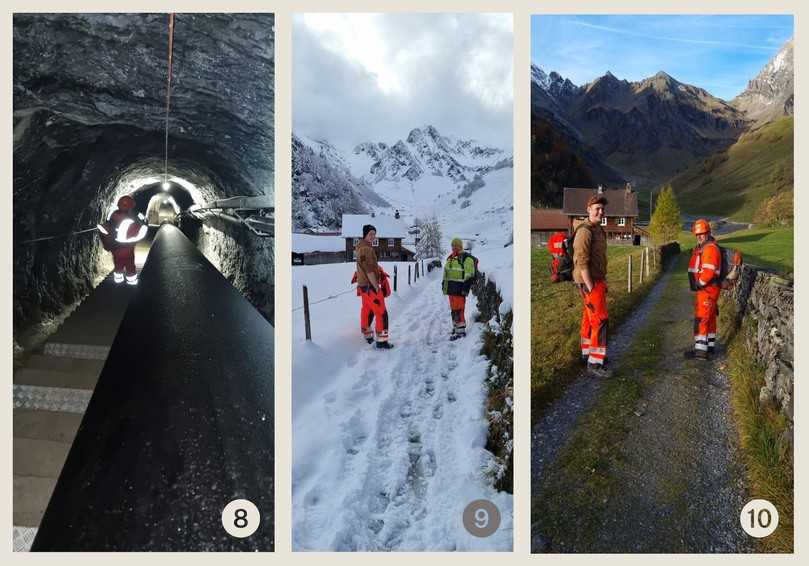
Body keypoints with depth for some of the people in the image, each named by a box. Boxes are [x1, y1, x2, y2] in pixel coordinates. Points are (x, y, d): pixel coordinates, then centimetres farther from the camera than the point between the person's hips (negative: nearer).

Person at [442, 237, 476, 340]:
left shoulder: (466, 258, -8)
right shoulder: (450, 258, 18)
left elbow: (469, 275, -13)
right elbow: (446, 273, 27)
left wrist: (465, 288, -18)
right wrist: (444, 284, 24)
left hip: (459, 288, -9)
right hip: (451, 288, 9)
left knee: (458, 309, -12)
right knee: (453, 309, 15)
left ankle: (461, 331, -9)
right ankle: (456, 327, 26)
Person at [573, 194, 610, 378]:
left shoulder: (598, 230, 13)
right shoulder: (585, 231, -18)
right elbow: (582, 261, -24)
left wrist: (603, 283, 20)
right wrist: (590, 288, -24)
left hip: (597, 280, 10)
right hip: (590, 282, -10)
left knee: (589, 318, 17)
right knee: (600, 320, -10)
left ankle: (588, 353, 29)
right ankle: (595, 364, -8)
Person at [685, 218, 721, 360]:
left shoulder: (710, 248, -17)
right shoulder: (701, 248, 16)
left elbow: (709, 271, -25)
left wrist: (699, 284, -15)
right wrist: (698, 284, 12)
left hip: (708, 289, -10)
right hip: (704, 289, 10)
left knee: (701, 318, -11)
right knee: (709, 317, 17)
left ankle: (700, 350, -11)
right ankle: (709, 345, 28)